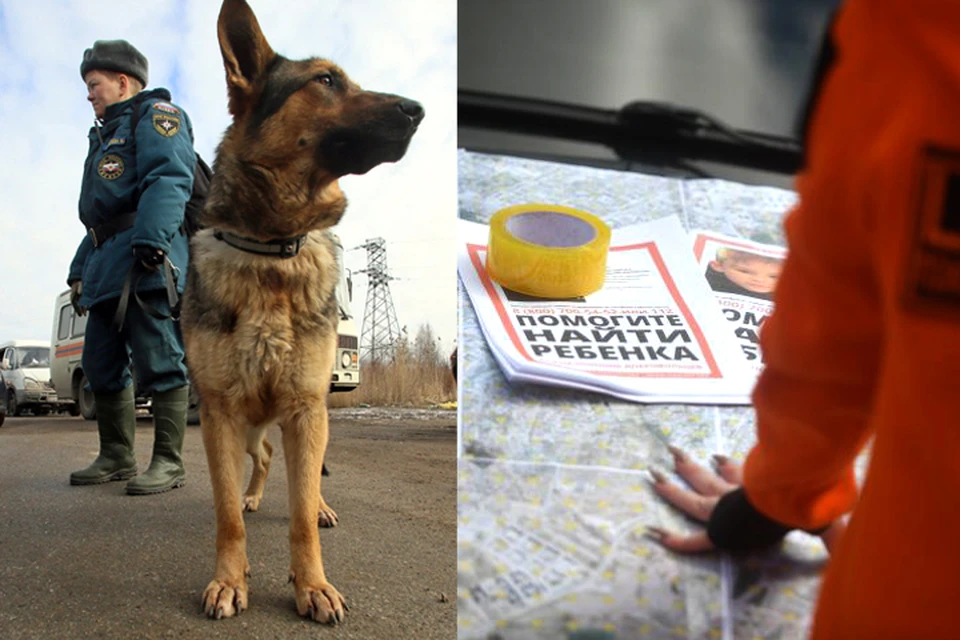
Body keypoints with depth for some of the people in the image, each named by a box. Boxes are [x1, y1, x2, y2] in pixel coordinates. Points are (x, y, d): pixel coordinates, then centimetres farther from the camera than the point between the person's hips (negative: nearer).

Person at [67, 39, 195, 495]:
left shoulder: (155, 114, 4)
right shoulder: (107, 135, 34)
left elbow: (169, 181, -15)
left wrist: (150, 241, -28)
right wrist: (80, 271, 27)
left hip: (147, 266, -10)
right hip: (107, 262, 10)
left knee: (158, 363, -10)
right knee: (100, 366, 9)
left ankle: (168, 462, -6)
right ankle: (116, 458, 18)